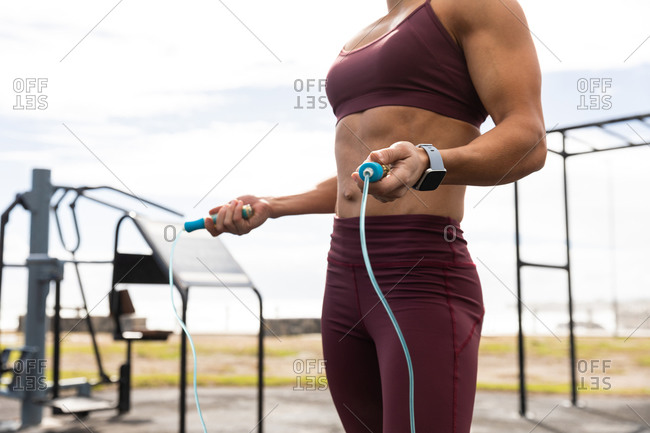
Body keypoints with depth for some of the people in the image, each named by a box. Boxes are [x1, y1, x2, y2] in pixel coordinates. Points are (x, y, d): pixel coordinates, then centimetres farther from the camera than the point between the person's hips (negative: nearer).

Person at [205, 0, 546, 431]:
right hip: (346, 279, 8)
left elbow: (529, 143, -12)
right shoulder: (361, 42, 23)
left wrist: (425, 165, -30)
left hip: (424, 281, -8)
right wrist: (268, 207, 18)